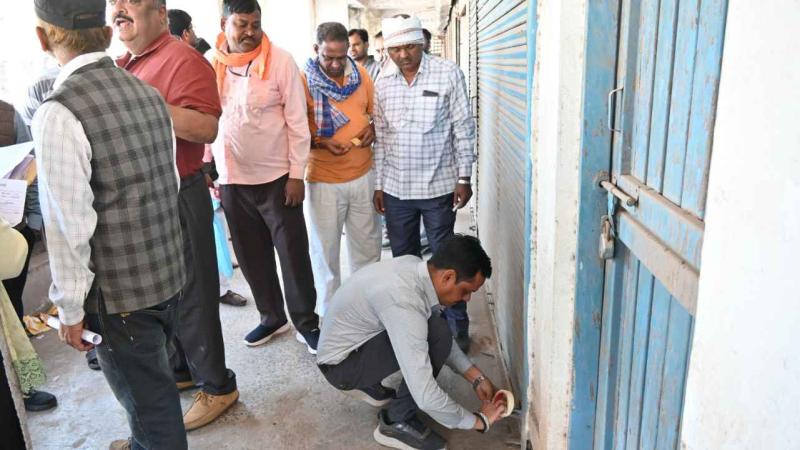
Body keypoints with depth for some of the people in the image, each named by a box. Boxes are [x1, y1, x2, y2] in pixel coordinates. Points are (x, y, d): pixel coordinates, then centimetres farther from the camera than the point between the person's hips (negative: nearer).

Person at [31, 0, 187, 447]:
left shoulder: (59, 112, -19)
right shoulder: (148, 93, 2)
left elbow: (69, 223, -19)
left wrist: (70, 306, -8)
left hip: (120, 287, -7)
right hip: (169, 268, 8)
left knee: (147, 392, 12)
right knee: (153, 377, 27)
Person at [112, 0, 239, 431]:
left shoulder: (182, 59, -14)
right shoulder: (123, 64, 13)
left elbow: (207, 128, -26)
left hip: (177, 197, -9)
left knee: (190, 297, 2)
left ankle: (217, 386, 19)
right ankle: (179, 369, 38)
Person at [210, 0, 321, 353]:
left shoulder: (280, 61, -6)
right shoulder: (211, 65, 2)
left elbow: (297, 121, -7)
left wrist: (296, 174, -10)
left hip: (276, 177, -3)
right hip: (232, 180, 4)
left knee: (293, 254, 2)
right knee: (251, 256, 13)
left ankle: (306, 322, 18)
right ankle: (272, 317, 30)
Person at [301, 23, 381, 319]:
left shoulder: (361, 73, 4)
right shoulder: (304, 81, -8)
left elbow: (375, 112, 16)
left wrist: (373, 130, -4)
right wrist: (321, 143, -21)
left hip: (363, 175, 4)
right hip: (324, 179, -4)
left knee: (368, 244, 13)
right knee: (325, 248, 8)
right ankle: (328, 311, 25)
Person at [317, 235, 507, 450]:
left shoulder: (415, 266, -9)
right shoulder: (403, 302, -35)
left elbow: (443, 337, 6)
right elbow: (425, 396, -33)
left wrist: (476, 377, 1)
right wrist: (478, 420, -18)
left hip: (354, 340, 9)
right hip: (340, 364, -9)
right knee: (436, 336, -24)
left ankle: (368, 383, 19)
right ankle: (396, 422, -6)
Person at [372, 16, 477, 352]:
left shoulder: (448, 74, -7)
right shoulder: (382, 81, 4)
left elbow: (463, 128, -5)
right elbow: (380, 136, 8)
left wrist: (464, 177, -7)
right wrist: (379, 183, 7)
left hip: (438, 186, -4)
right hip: (396, 188, 4)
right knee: (403, 259, 14)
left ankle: (456, 327, 20)